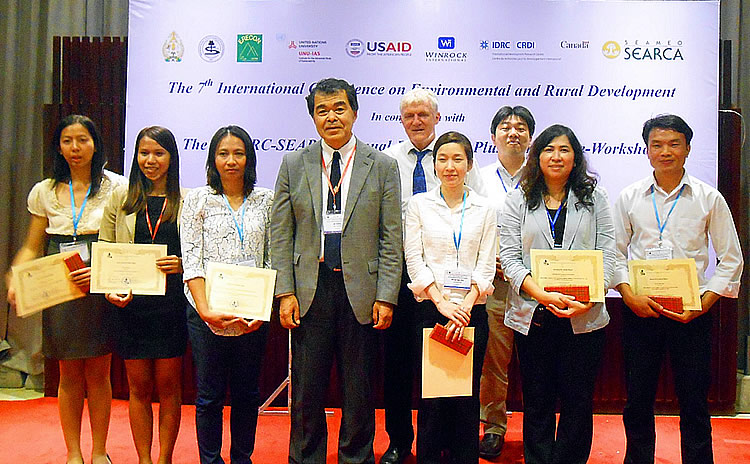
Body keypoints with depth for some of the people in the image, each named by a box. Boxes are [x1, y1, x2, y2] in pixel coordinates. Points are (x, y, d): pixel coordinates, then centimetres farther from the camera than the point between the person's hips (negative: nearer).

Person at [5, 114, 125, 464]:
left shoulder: (115, 187, 0)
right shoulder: (44, 192, 8)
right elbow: (32, 248, 9)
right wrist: (16, 281, -9)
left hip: (101, 289, -2)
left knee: (98, 373, 6)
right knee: (69, 375, 9)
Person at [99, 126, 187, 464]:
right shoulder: (120, 198, 8)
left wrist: (181, 264, -15)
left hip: (171, 305, -1)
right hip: (131, 305, 2)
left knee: (168, 386, 6)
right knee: (138, 387, 9)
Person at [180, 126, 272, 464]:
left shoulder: (265, 199, 6)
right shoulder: (198, 199, 2)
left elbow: (272, 258, 4)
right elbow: (191, 260, -3)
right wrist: (205, 309, -14)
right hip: (208, 314, -1)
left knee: (247, 392, 11)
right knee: (209, 395, 6)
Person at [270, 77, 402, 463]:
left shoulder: (382, 166, 3)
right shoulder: (293, 165, 7)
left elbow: (391, 239, 1)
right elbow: (281, 235, 5)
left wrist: (386, 297, -6)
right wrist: (285, 293, -3)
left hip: (360, 290, -1)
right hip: (309, 289, 1)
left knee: (359, 390, 9)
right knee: (307, 387, 9)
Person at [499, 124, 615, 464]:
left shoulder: (594, 198, 10)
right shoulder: (518, 201, 8)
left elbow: (607, 254, 3)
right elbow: (509, 257, 0)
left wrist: (589, 298, -13)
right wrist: (543, 295, -15)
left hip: (584, 317, 0)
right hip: (532, 315, 0)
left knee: (578, 401, 6)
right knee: (537, 401, 7)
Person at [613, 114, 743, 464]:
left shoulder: (709, 198, 3)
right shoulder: (629, 197, 5)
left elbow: (731, 259, 4)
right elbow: (615, 253, 7)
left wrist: (704, 303, -8)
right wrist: (629, 295, -8)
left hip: (692, 313, -1)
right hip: (640, 311, 1)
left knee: (694, 403, 7)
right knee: (637, 400, 10)